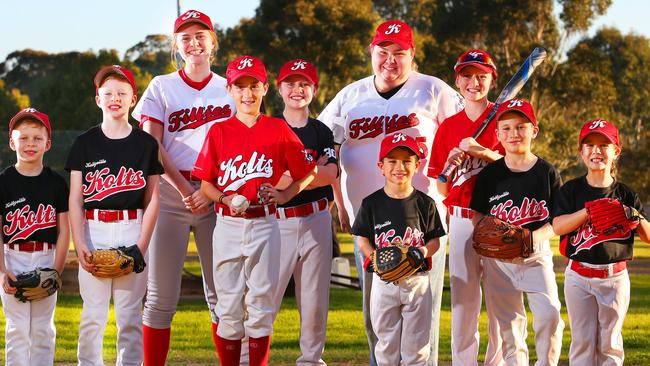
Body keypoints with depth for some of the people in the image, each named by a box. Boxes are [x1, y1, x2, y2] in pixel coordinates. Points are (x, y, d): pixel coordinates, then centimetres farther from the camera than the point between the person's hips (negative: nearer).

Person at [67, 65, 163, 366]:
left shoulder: (145, 144, 5)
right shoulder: (85, 143, 4)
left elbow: (152, 199, 4)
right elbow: (75, 200, 2)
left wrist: (142, 245, -6)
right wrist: (79, 244, -9)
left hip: (132, 230, 0)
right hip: (94, 230, 0)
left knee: (130, 313, 3)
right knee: (93, 313, -1)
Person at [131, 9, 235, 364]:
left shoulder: (228, 89, 11)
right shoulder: (161, 87, 8)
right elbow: (151, 146, 0)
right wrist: (184, 189, -11)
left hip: (216, 196, 1)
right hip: (170, 192, -1)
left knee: (221, 293, 2)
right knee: (161, 295, -4)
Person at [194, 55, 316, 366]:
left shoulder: (278, 130, 2)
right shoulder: (219, 131, 3)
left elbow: (308, 171, 9)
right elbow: (205, 183, 4)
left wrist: (285, 194, -5)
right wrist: (227, 199, -14)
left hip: (265, 226, 0)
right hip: (228, 225, 0)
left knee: (261, 302, 1)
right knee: (228, 303, 2)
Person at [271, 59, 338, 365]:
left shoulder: (321, 131, 10)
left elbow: (330, 174, -6)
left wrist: (287, 177, -16)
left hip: (316, 221, 3)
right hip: (277, 222, -3)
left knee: (315, 295, 6)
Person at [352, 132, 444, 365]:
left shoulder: (425, 203, 0)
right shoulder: (372, 204, -1)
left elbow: (435, 239, 4)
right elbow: (362, 239, 3)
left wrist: (425, 251, -17)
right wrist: (374, 257, -15)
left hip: (417, 280, 0)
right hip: (383, 282, 0)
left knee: (416, 342, 5)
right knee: (386, 341, 8)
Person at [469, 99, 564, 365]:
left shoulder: (546, 172, -2)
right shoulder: (490, 174, 2)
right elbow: (477, 214, 5)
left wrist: (533, 237, -20)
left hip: (536, 255, -1)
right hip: (497, 258, 2)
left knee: (549, 313, -18)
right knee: (508, 323, 3)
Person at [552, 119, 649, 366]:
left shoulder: (626, 194, 3)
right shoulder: (572, 190, 1)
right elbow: (558, 226, -12)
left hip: (615, 277, 1)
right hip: (579, 276, -1)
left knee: (609, 342, 6)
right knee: (583, 339, 1)